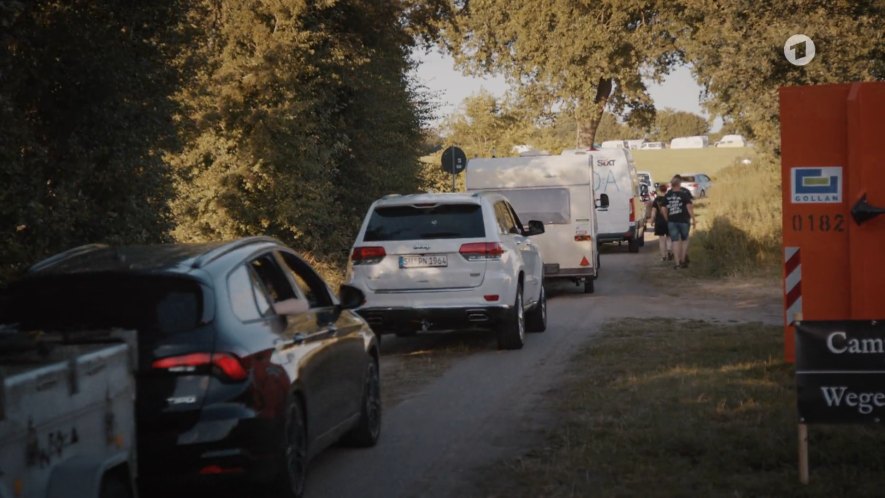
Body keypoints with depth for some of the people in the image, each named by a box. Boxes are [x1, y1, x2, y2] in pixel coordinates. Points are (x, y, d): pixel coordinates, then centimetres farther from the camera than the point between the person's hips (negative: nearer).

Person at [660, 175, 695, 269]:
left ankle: (677, 263, -1)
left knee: (675, 241, 4)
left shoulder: (667, 196, 5)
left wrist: (667, 219, 14)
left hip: (671, 221, 2)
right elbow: (689, 207, -12)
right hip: (683, 220, -2)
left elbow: (663, 209, 4)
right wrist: (693, 218, -7)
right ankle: (682, 260, 13)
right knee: (684, 240, 15)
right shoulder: (684, 194, -5)